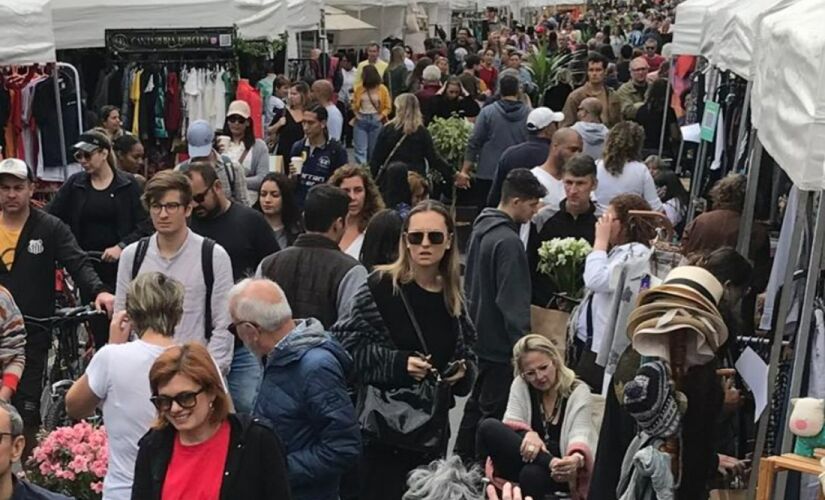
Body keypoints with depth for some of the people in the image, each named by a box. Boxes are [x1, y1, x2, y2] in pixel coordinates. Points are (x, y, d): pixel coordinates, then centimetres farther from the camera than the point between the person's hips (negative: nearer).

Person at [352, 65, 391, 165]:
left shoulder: (382, 89, -3)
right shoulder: (359, 88, 3)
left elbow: (388, 107, 3)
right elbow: (354, 102, 16)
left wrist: (381, 116, -10)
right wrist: (356, 113, 1)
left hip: (375, 121, -1)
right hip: (361, 120, 1)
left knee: (373, 150, 8)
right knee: (360, 150, -7)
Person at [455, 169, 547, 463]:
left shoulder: (481, 227, 7)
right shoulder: (508, 241, -22)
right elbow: (514, 302, -23)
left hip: (478, 336, 10)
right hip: (500, 343, -10)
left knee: (477, 405, 20)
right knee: (495, 414, 0)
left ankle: (461, 462, 30)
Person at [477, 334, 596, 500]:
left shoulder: (578, 391, -1)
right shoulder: (520, 386, 8)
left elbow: (581, 433, -16)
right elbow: (511, 423, -5)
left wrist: (577, 459, -41)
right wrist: (527, 434, -31)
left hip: (557, 473, -4)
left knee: (532, 473, -40)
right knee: (488, 428, -26)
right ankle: (552, 464, -34)